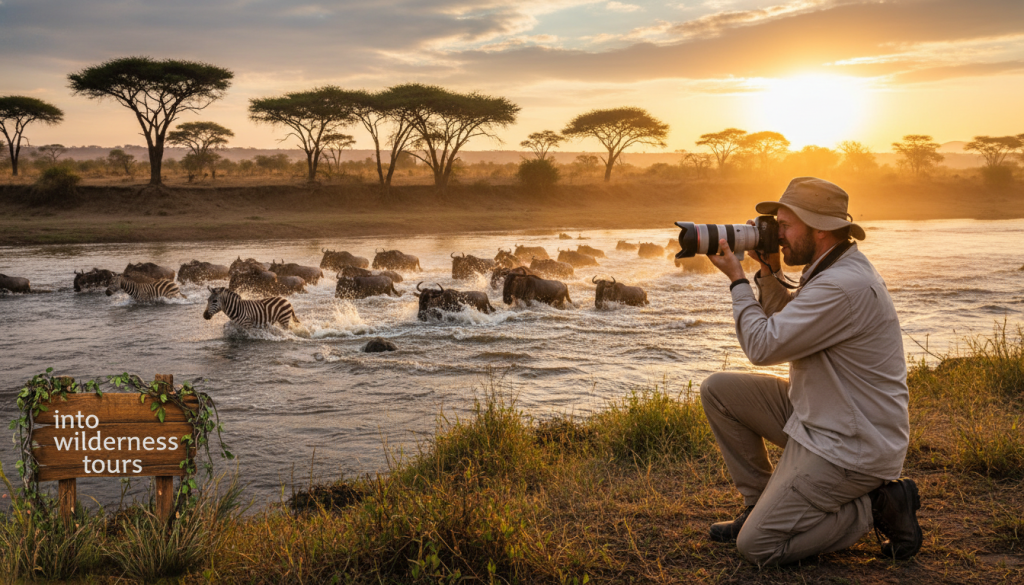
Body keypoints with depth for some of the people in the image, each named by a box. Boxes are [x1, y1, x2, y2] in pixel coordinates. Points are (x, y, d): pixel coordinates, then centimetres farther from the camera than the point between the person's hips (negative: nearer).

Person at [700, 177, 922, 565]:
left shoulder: (845, 285, -27)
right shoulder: (830, 270, 6)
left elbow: (763, 346, -24)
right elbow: (783, 327, 14)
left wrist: (737, 278, -12)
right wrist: (769, 272, 3)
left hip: (850, 448, -10)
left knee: (756, 545, -10)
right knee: (718, 390, 5)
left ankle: (877, 507, 1)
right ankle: (762, 504, 14)